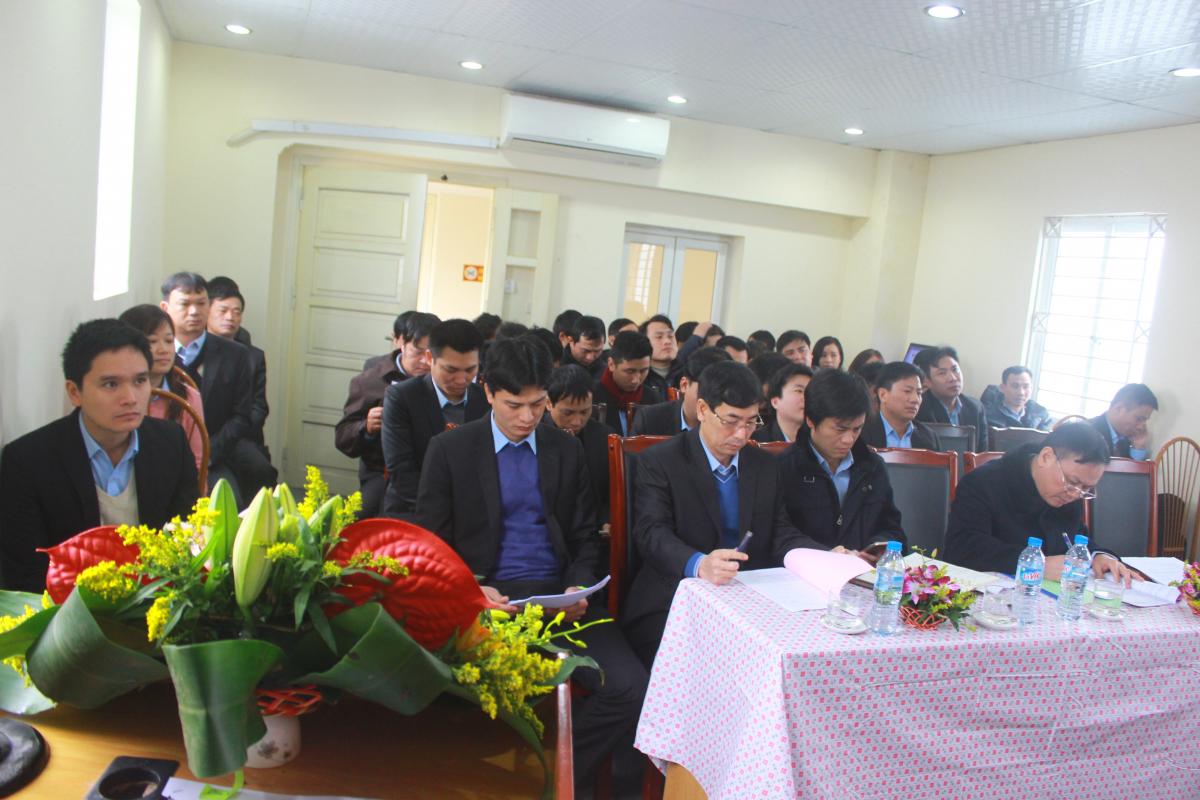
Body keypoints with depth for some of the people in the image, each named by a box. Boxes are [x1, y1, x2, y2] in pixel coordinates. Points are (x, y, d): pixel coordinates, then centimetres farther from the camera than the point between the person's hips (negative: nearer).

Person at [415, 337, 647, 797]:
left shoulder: (568, 451, 12)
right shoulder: (449, 450, 4)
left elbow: (586, 538, 14)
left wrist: (580, 588, -7)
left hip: (560, 598, 3)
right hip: (486, 598, -2)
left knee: (630, 687, -19)